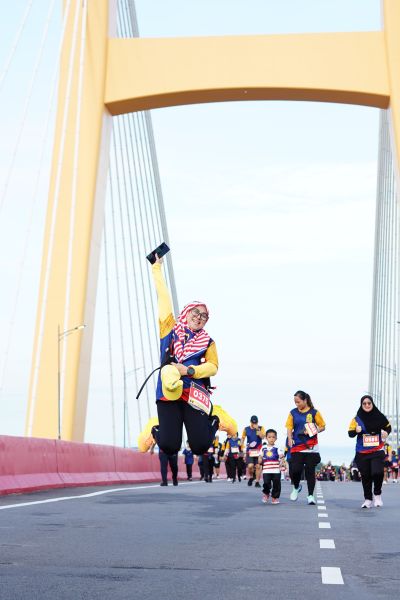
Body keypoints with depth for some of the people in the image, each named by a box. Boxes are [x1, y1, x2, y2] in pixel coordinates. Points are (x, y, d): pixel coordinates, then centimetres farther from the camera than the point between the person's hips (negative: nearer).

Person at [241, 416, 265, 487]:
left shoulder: (261, 428, 0)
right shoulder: (246, 429, 4)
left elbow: (263, 437, -15)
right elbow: (243, 438, 15)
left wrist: (257, 430, -22)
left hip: (258, 450, 0)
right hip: (249, 450, 0)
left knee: (258, 466, -2)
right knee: (250, 466, -13)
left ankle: (257, 482, 7)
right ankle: (251, 477, 15)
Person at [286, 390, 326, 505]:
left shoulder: (314, 412, 2)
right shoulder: (293, 413, 7)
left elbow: (322, 427, 6)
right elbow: (289, 427, 8)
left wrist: (313, 431, -12)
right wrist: (290, 438, -10)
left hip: (311, 447, -1)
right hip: (297, 447, 1)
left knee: (310, 471, 0)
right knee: (295, 470, -6)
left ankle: (310, 495, 7)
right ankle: (296, 487, 24)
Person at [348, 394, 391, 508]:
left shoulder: (379, 417, -2)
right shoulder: (357, 419, -1)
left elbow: (388, 427, 13)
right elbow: (350, 434, -2)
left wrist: (386, 432, -8)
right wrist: (356, 431, -23)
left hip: (377, 451, -1)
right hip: (362, 452, 1)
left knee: (377, 472, -17)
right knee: (365, 476, 5)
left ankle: (377, 494, 9)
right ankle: (368, 499, 21)